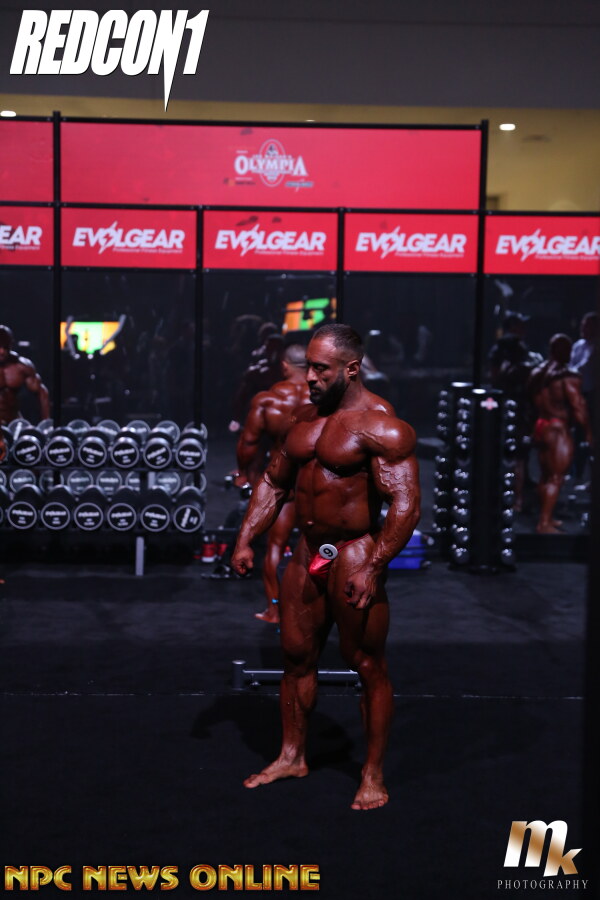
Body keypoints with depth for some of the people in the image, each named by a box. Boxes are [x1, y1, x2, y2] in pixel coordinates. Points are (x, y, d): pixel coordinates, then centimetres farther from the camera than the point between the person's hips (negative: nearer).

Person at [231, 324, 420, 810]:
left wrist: (373, 569, -27)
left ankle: (374, 776, 15)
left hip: (354, 555, -8)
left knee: (368, 665, 2)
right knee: (297, 656, 15)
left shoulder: (381, 425, -15)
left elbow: (405, 504, -22)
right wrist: (246, 540, 10)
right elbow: (274, 483, 18)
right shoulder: (306, 418, 11)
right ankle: (292, 756, 31)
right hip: (308, 552, 8)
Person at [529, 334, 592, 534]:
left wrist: (542, 417, 16)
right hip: (558, 429, -8)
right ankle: (544, 523, -3)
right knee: (556, 478, -3)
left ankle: (546, 518, 27)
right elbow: (578, 407, -16)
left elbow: (534, 401, 10)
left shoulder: (537, 373, 9)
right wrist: (588, 431, -7)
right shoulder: (568, 377, -15)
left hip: (540, 427, 8)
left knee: (546, 476, 18)